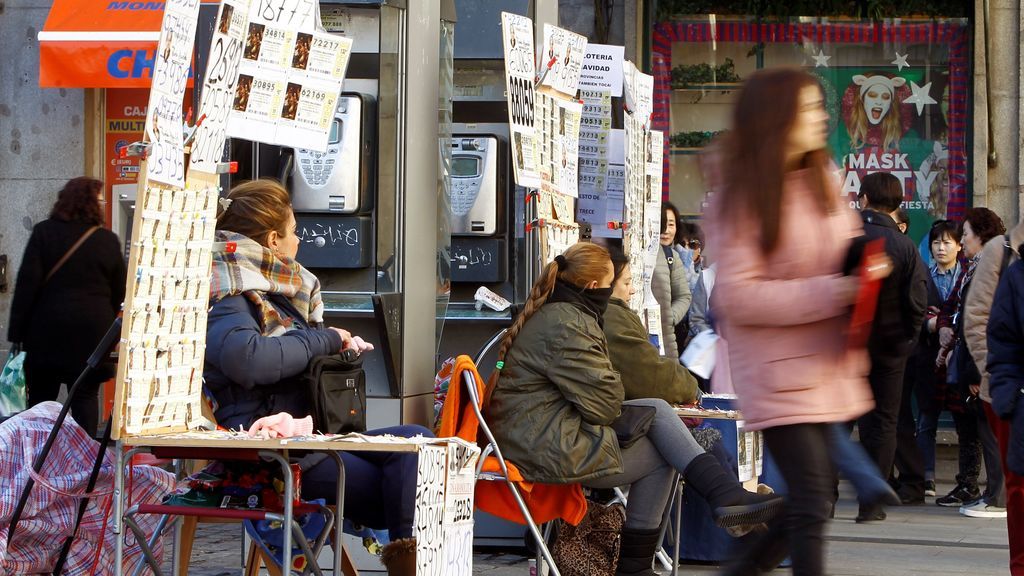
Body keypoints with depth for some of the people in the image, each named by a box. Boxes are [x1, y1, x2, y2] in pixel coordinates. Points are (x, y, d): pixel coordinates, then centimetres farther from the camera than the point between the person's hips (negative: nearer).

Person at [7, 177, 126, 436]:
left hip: (46, 329, 0)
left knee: (41, 396, 7)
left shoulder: (43, 233, -3)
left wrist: (17, 331, -5)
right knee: (86, 396, 5)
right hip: (91, 332, 0)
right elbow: (119, 291, 6)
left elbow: (27, 282, -7)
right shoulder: (108, 241, -1)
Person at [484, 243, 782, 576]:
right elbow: (604, 401, -19)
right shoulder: (566, 324, -18)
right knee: (659, 457, 3)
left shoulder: (547, 315, 17)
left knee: (657, 411, 7)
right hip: (553, 451, -10)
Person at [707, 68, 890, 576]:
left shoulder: (822, 181, 9)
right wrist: (830, 292, -22)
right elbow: (737, 296, -16)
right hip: (778, 374, -7)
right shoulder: (740, 200, -10)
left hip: (825, 364, 7)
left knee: (810, 501, 11)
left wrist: (866, 271, 1)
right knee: (811, 502, -11)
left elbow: (848, 246, 25)